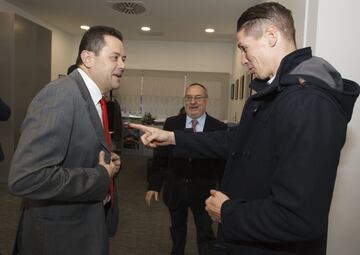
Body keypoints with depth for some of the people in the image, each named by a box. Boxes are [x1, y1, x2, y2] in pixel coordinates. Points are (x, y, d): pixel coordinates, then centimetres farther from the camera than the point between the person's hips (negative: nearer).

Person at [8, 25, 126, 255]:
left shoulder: (93, 98, 6)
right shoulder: (60, 95, -23)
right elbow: (25, 178, -31)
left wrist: (109, 163, -1)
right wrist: (100, 176, -22)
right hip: (61, 235, -8)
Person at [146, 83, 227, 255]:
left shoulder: (219, 128, -11)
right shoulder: (171, 123, -5)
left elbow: (223, 163, -8)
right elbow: (160, 157, -3)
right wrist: (153, 185, -5)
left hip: (203, 191, -2)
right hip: (175, 189, 3)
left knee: (205, 234, 14)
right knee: (177, 228, 26)